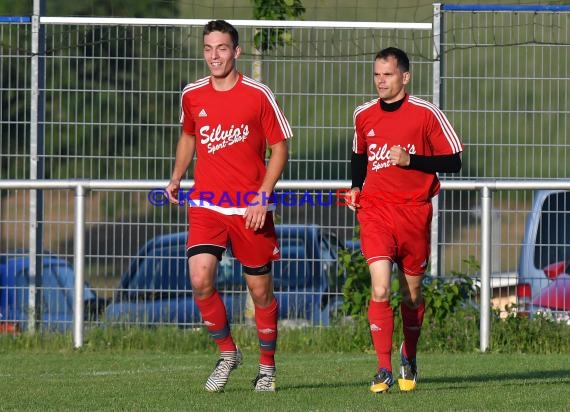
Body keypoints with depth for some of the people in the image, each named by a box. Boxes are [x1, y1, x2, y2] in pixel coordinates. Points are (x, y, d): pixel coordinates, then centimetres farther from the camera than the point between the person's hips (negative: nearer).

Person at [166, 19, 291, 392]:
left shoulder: (258, 95, -5)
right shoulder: (192, 95, 5)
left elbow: (280, 147, -2)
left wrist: (263, 196, -11)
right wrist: (177, 177, 10)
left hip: (251, 209, -2)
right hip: (205, 205, 2)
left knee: (261, 290, 5)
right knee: (200, 279, -17)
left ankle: (267, 367, 24)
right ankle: (227, 353, 4)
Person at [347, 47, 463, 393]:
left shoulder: (426, 114, -5)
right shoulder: (364, 115, 6)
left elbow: (453, 161, -5)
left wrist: (410, 159, -17)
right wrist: (356, 187, 9)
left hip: (414, 211, -1)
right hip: (374, 209, 1)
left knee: (412, 293, 10)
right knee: (380, 290, -16)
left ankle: (409, 357, 36)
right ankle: (384, 370, -13)